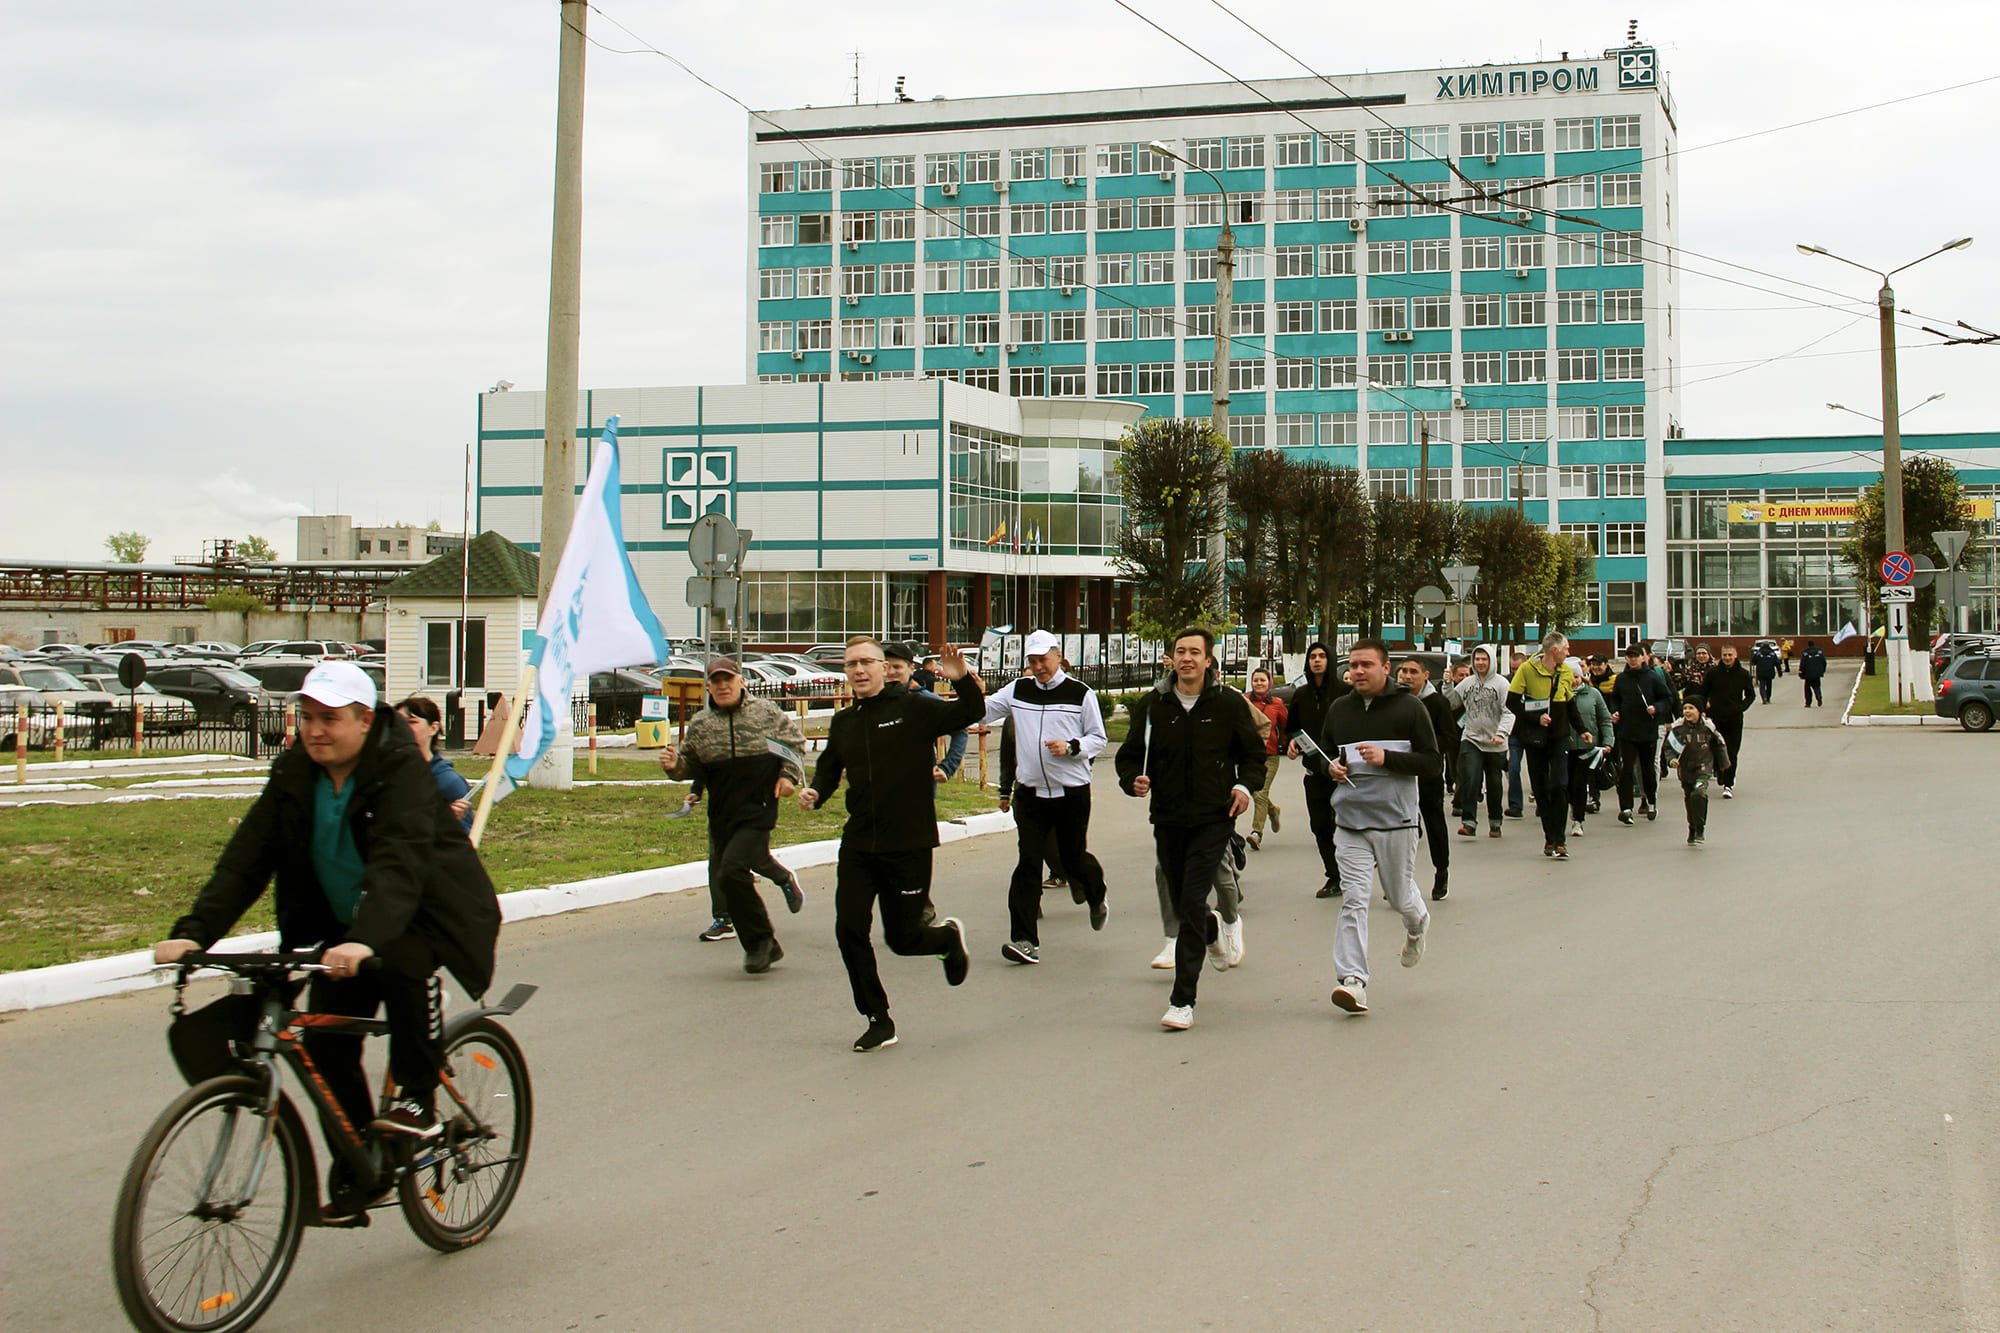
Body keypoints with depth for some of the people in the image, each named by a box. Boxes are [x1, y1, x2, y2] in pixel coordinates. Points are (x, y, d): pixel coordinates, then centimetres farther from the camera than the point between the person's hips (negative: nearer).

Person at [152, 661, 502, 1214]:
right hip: (344, 926, 6)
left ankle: (418, 1099, -19)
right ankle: (355, 1176, 13)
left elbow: (398, 865, -38)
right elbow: (245, 860, -10)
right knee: (326, 1044, -4)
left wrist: (365, 940, -55)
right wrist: (193, 932, -25)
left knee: (404, 958, -37)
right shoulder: (294, 775, -5)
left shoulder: (402, 770, -23)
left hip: (429, 914, -6)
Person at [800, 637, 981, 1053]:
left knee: (902, 939, 3)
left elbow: (971, 713, -8)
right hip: (858, 846, 5)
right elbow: (829, 768, 21)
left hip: (909, 845, -5)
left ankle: (949, 936, 38)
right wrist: (814, 793, 1)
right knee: (849, 932, -3)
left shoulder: (914, 709, -6)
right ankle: (879, 1021, 12)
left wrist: (961, 681, -26)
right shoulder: (843, 723, 9)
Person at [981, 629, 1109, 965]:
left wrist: (1071, 747, -14)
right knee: (1027, 862, -8)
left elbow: (1099, 738, 4)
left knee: (1074, 859, 9)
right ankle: (1024, 940, -10)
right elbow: (982, 712, 3)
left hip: (1072, 792, -2)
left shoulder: (1081, 694, 0)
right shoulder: (1017, 690, 7)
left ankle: (1097, 897, 44)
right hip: (1030, 792, 2)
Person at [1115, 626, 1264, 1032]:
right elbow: (1130, 755, 8)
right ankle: (1212, 929, 54)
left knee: (1192, 903, -12)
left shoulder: (1228, 703, -2)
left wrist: (1245, 786, -9)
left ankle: (1182, 1001, -10)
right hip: (1168, 818, 3)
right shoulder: (1153, 705, 2)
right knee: (1180, 901, 15)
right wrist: (1133, 780, -13)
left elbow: (1253, 752, 9)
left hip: (1213, 818, -3)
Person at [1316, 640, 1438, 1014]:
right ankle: (1352, 980, -11)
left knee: (1400, 895, 12)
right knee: (1353, 898, -9)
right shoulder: (1339, 710, 9)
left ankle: (1417, 924, 48)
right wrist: (1330, 767, 0)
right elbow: (1322, 754, 23)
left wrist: (1387, 759, -19)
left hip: (1396, 818, -2)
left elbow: (1432, 764, -7)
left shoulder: (1409, 708, -4)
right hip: (1350, 818, 3)